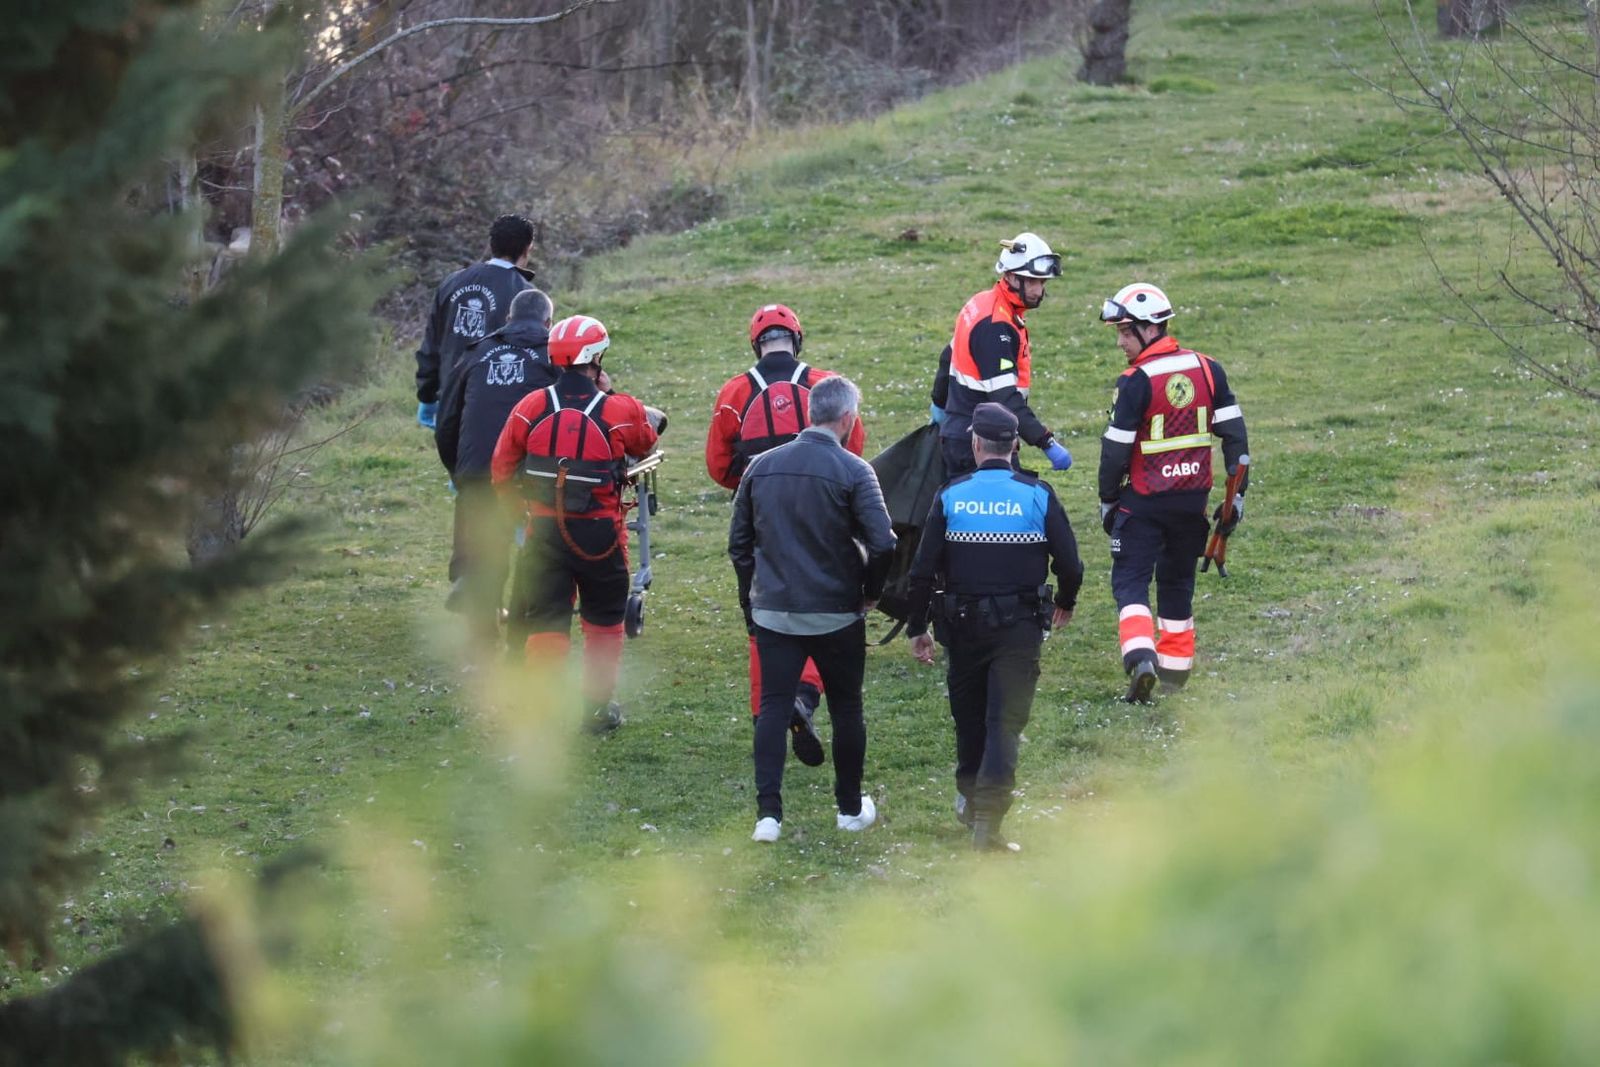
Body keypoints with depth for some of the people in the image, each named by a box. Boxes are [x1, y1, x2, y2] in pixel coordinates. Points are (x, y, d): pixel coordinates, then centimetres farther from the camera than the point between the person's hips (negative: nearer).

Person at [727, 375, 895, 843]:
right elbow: (882, 544, -18)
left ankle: (768, 813, -3)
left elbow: (739, 542, 8)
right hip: (836, 614, -3)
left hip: (773, 611, 3)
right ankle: (851, 808, 22)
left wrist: (752, 593, 20)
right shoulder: (853, 471, -12)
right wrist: (869, 593, 0)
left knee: (773, 707, 5)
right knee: (846, 708, 12)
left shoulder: (761, 467, 2)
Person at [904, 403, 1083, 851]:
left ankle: (969, 796, 38)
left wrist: (917, 628, 6)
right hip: (1020, 627, -2)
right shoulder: (1038, 496, -6)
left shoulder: (951, 496, -4)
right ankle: (987, 818, -13)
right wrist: (1064, 604, 17)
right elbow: (1069, 564, -4)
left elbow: (923, 570, -5)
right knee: (1005, 722, -2)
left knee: (969, 715, 21)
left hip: (963, 625, 2)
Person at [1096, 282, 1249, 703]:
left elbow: (1116, 448, -12)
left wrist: (1108, 499, 2)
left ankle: (1140, 656, -19)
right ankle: (1175, 668, 20)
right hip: (1194, 497, 5)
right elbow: (1234, 433, 4)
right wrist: (1237, 492, 10)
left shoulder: (1136, 382, -15)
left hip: (1145, 502, -5)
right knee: (1177, 581, 18)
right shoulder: (1207, 369, 1)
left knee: (1130, 579, 2)